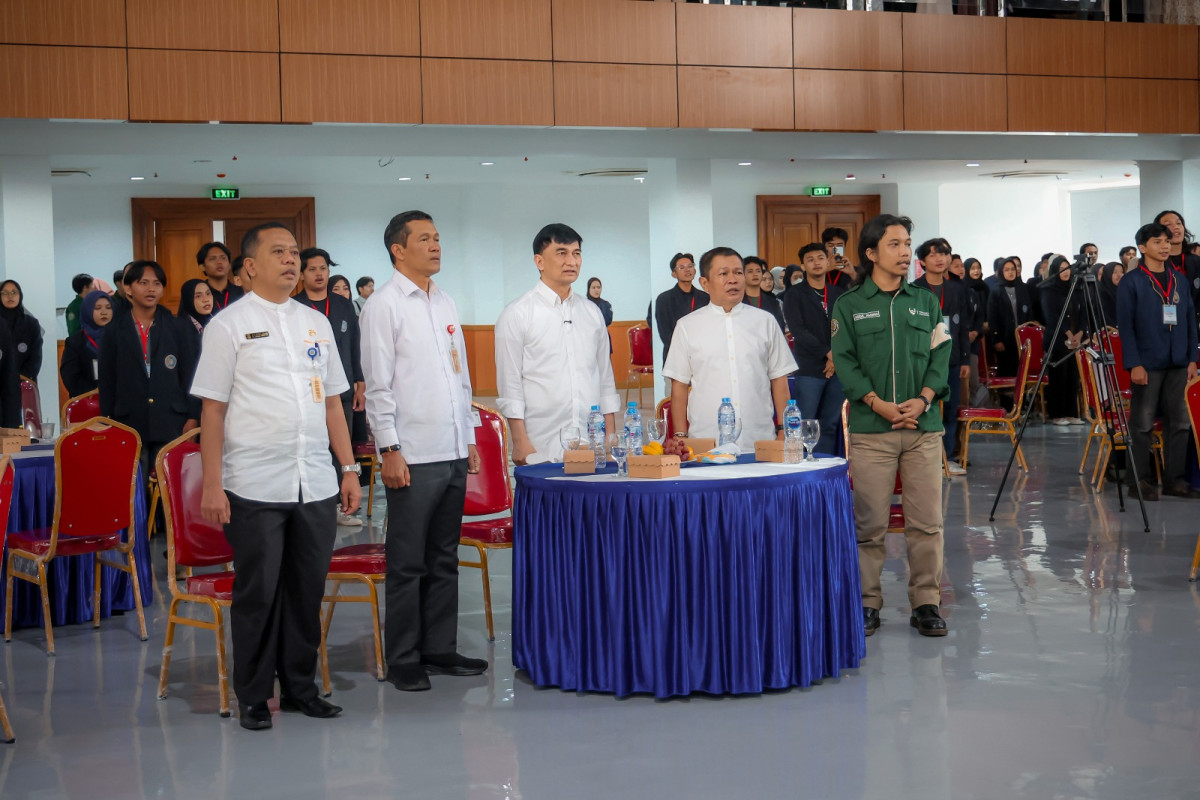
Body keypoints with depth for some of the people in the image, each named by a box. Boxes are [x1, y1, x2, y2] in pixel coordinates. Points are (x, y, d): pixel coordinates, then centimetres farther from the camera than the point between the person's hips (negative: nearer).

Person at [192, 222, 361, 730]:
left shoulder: (316, 323, 14)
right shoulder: (228, 325, 0)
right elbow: (212, 409, -4)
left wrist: (349, 468, 11)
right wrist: (212, 485, -9)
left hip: (316, 486, 4)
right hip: (255, 487, -4)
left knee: (307, 592, 9)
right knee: (257, 593, 2)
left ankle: (300, 688, 22)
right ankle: (253, 698, 15)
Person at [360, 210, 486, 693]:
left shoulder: (445, 303, 15)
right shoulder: (384, 305, -6)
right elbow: (378, 384, -10)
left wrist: (469, 439, 15)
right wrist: (389, 448, -15)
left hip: (453, 453, 7)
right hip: (412, 455, -7)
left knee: (444, 559, 13)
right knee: (408, 564, 0)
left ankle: (440, 650, 21)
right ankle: (403, 661, 9)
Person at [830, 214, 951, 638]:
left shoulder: (926, 302, 14)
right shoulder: (849, 305, 5)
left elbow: (940, 356, 8)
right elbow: (845, 362, 0)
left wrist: (922, 399, -8)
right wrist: (878, 403, -12)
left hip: (923, 427, 2)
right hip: (870, 428, -2)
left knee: (926, 521, 1)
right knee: (870, 522, -1)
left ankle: (926, 602, 10)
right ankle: (867, 603, 9)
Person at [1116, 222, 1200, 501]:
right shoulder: (1130, 282, -4)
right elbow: (1125, 325, -8)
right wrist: (1134, 364, -15)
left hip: (1177, 364, 5)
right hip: (1147, 364, -5)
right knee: (1142, 424, -1)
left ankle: (1174, 480, 14)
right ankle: (1139, 481, 6)